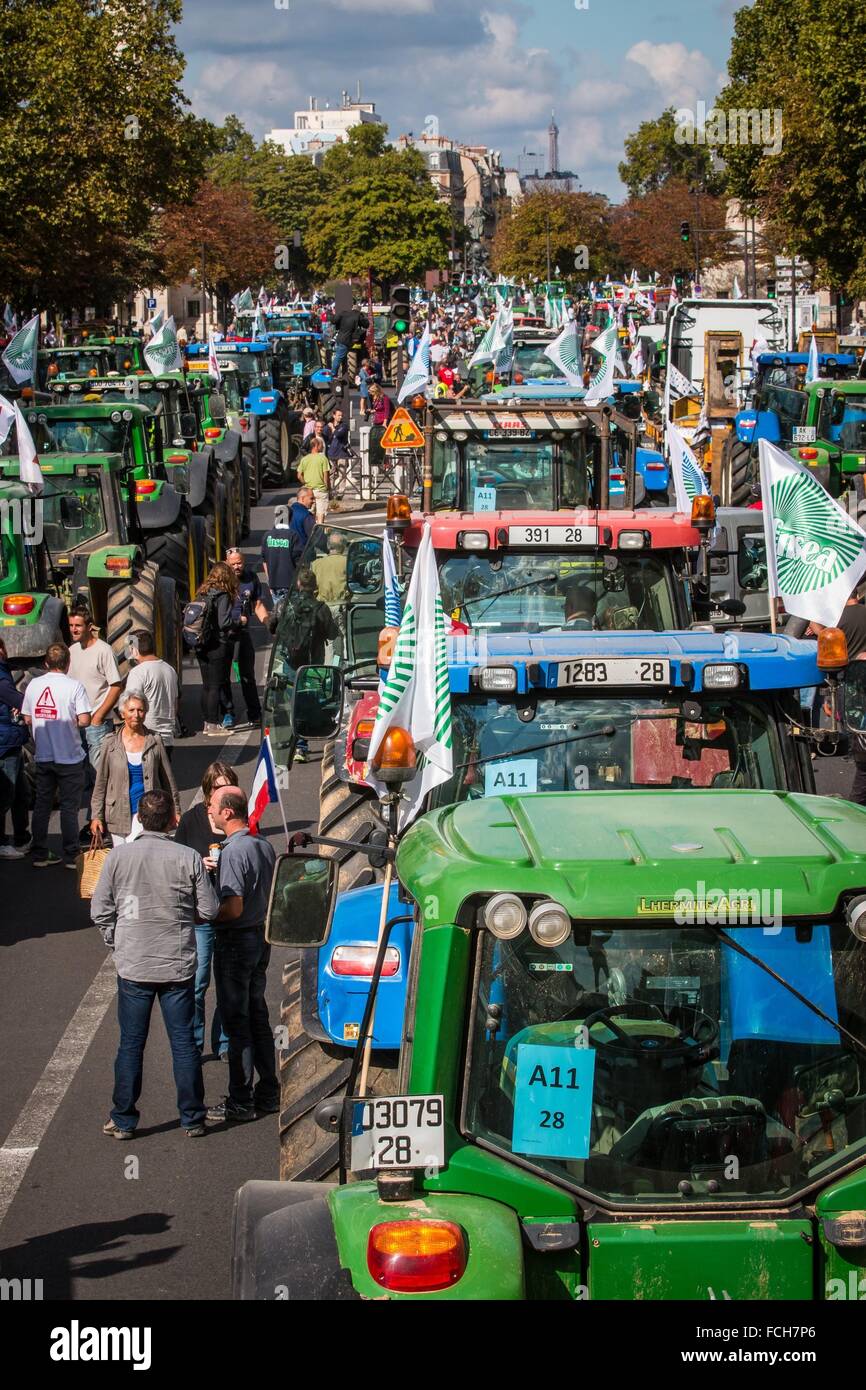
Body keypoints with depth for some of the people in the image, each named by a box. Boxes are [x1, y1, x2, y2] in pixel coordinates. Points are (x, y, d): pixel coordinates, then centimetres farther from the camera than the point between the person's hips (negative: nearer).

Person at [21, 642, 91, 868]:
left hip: (43, 756, 4)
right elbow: (84, 720, -17)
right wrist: (72, 723, 4)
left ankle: (40, 854, 16)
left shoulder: (34, 684, 0)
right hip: (69, 755, -4)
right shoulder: (74, 686, -13)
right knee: (69, 807, 4)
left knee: (42, 804, 13)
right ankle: (71, 856, 8)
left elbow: (28, 719, 5)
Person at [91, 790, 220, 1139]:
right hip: (178, 966, 0)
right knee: (184, 1044, 9)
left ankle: (123, 1121, 15)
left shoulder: (118, 856, -7)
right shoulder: (188, 858, -10)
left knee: (130, 1044, 9)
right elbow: (209, 910, -4)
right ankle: (192, 1120, 15)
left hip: (133, 966, 1)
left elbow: (100, 911, -3)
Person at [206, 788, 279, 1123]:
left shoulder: (233, 852, -21)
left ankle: (240, 1102, 5)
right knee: (257, 1016, 17)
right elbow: (273, 895, 14)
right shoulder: (264, 844, 6)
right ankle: (268, 1093, 22)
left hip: (235, 942, -9)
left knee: (237, 1022, -1)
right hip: (261, 936, 9)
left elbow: (233, 909, -24)